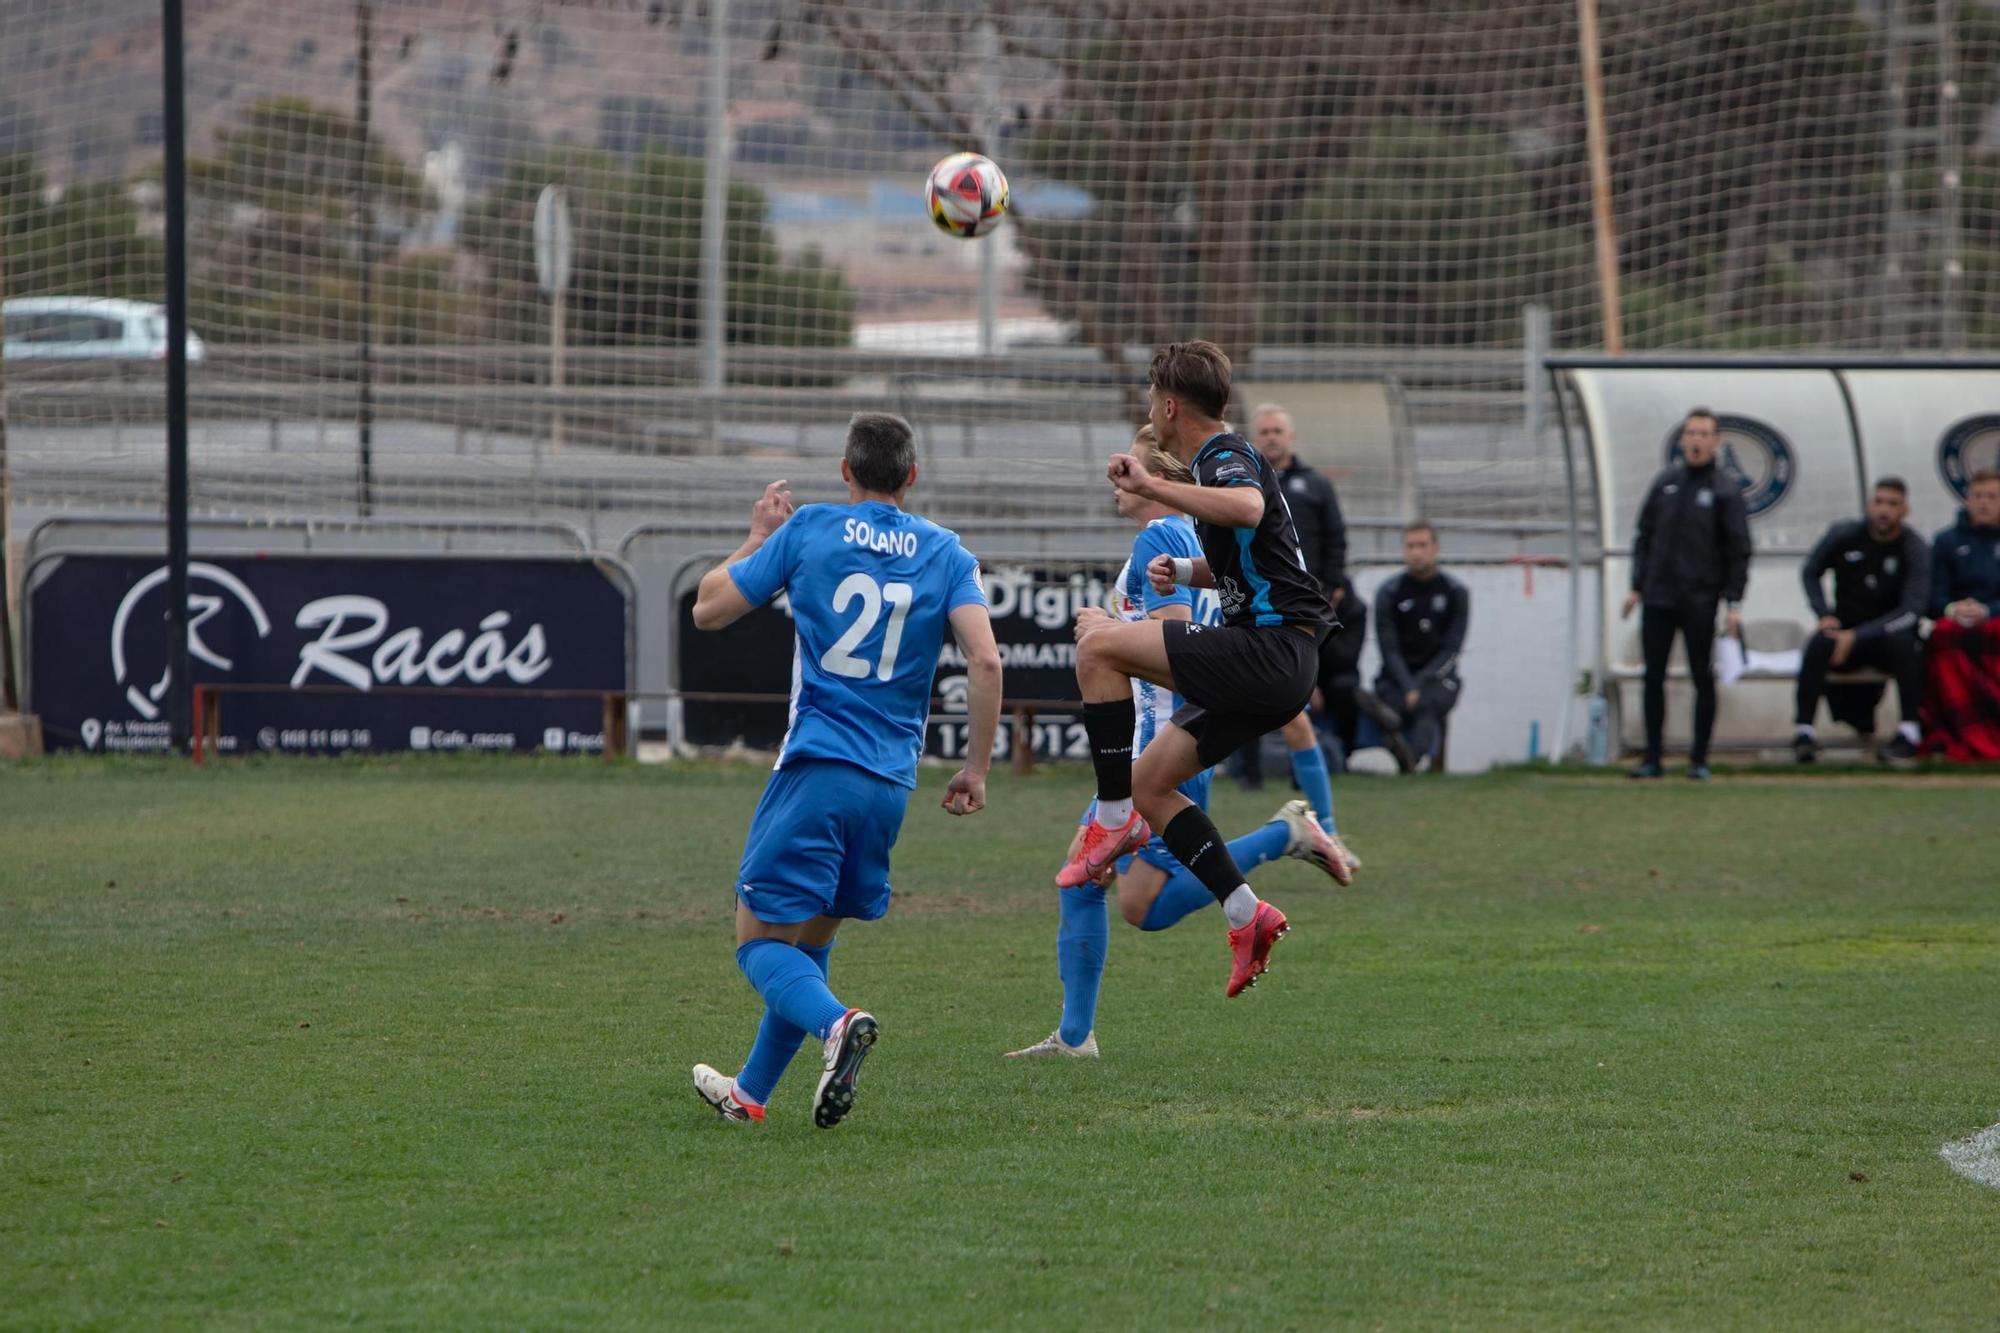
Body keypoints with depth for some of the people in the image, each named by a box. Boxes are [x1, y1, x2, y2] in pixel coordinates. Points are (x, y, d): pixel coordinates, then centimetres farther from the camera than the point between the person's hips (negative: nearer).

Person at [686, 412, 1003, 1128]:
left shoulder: (808, 530, 1)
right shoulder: (947, 553, 6)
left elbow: (708, 609, 6)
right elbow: (985, 660, -6)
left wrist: (759, 537, 22)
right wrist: (976, 768, 2)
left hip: (815, 766, -4)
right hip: (892, 781, 4)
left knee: (762, 940, -2)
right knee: (809, 942, 19)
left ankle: (836, 1023, -31)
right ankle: (750, 1093, 27)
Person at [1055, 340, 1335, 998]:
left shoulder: (1227, 457, -10)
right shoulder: (1217, 462, 21)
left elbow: (1248, 509, -37)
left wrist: (1152, 487, -31)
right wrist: (1183, 570, 17)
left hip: (1272, 650, -10)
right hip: (1272, 663, 10)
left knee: (1097, 642, -16)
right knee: (1148, 782, 11)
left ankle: (1114, 821, -11)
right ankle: (1246, 913, 6)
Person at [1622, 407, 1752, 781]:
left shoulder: (1725, 490, -2)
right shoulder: (1665, 483, 9)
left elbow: (1738, 551, -3)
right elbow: (1644, 536, 14)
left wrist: (1734, 602, -9)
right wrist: (1636, 587, 8)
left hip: (1699, 602, -4)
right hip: (1658, 597, 4)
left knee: (1703, 678, 0)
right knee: (1654, 677, 4)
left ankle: (1699, 760, 5)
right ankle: (1652, 758, 10)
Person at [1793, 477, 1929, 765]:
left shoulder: (1916, 551, -10)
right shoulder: (1844, 534, -2)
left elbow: (1911, 611, -19)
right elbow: (1811, 573, 14)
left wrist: (1857, 636, -26)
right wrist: (1825, 615, -3)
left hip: (1887, 636, -2)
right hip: (1845, 629, 2)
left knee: (1903, 642, -36)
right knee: (1818, 645, -31)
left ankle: (1909, 733, -31)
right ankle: (1805, 732, -31)